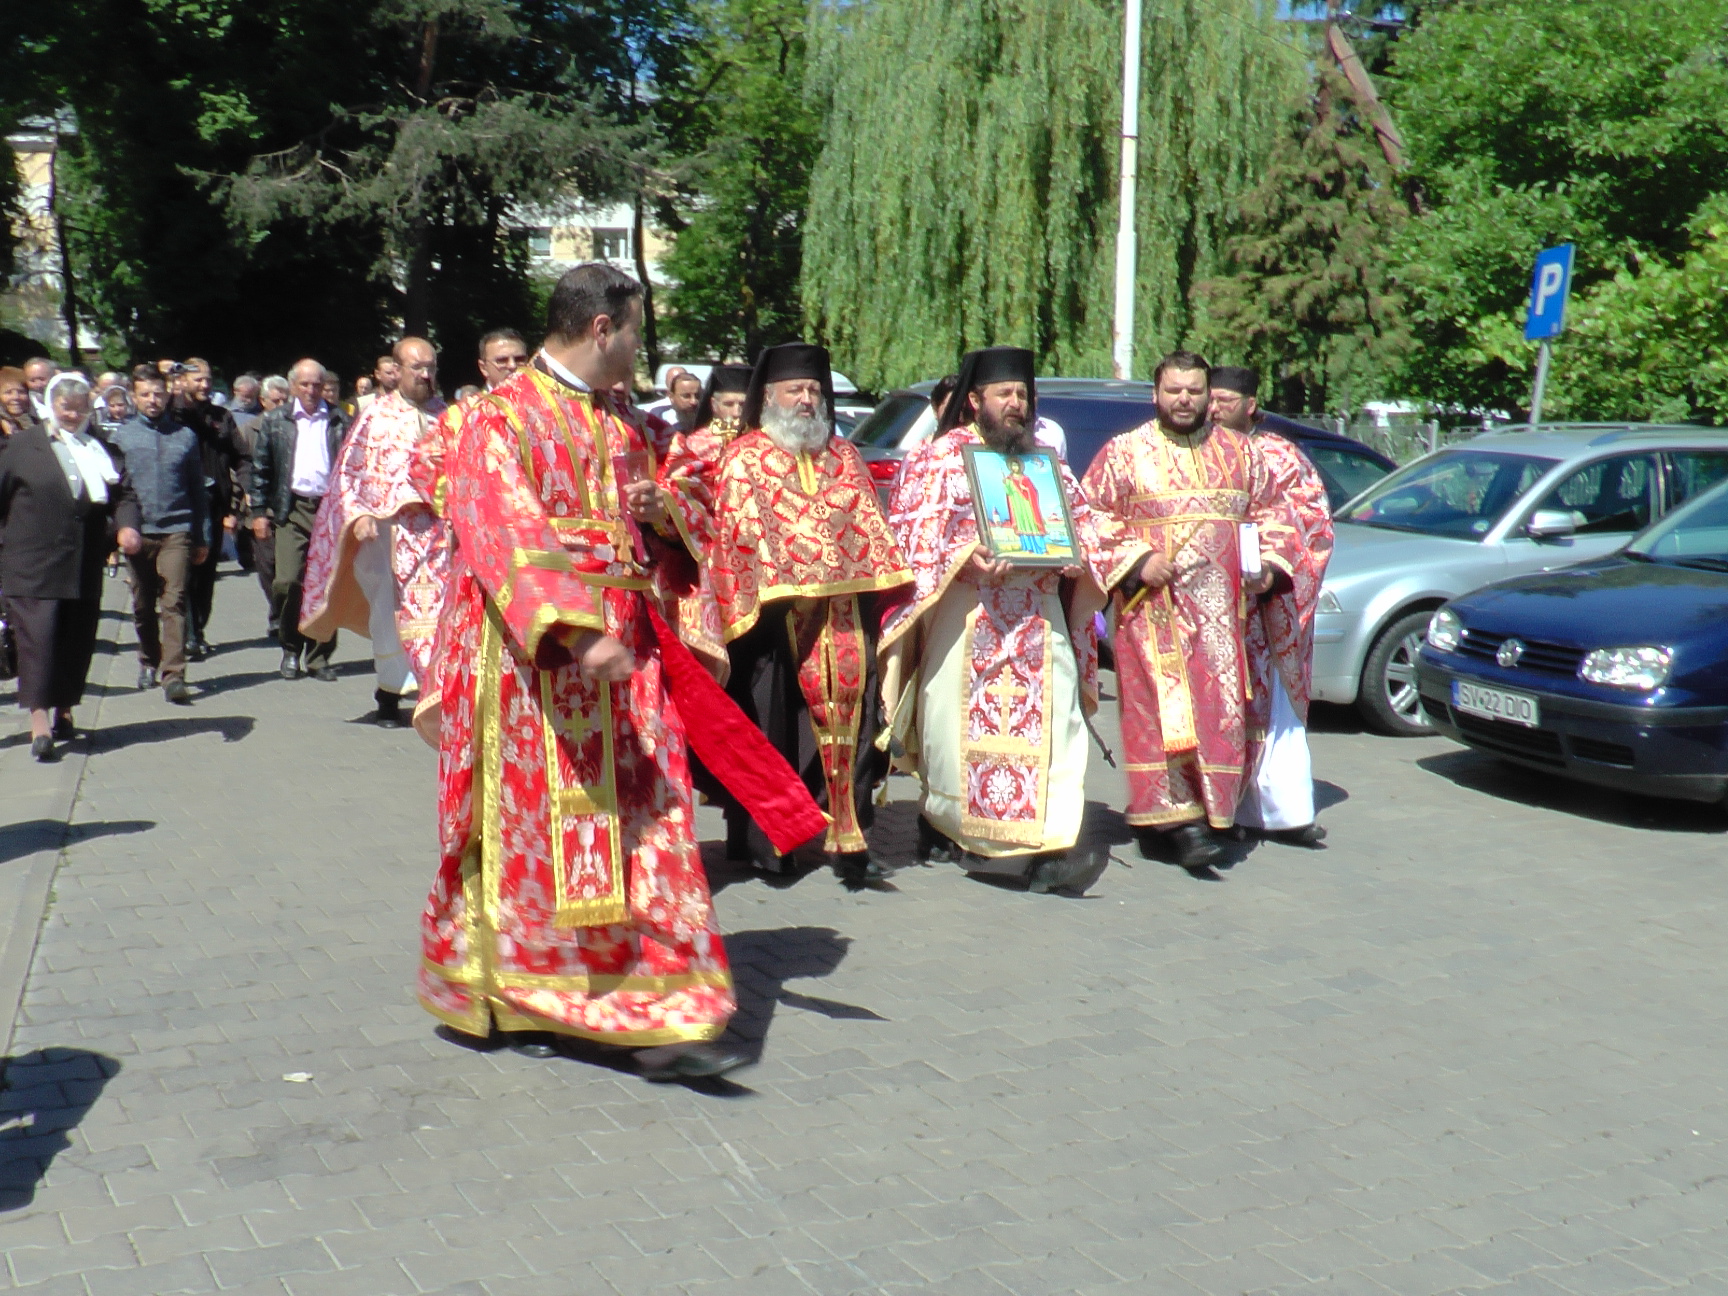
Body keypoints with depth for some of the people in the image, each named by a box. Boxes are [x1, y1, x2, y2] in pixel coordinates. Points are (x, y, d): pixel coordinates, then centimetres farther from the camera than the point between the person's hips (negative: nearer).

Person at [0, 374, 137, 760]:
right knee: (39, 635, -9)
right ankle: (40, 722, -10)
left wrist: (126, 525, -12)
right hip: (34, 565, -3)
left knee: (78, 639, 8)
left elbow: (123, 494, 7)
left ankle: (64, 710, 25)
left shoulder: (100, 449, 12)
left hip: (86, 566, 3)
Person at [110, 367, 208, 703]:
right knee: (143, 606, 12)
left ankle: (173, 674, -15)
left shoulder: (185, 435, 6)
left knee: (173, 602, -11)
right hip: (139, 532, 2)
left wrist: (203, 537, 11)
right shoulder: (121, 435, 5)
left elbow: (198, 489, 11)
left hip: (176, 530, -1)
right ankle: (149, 663, 30)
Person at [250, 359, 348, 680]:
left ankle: (319, 657, 9)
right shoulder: (275, 421, 10)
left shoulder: (338, 420, 9)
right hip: (291, 510, 0)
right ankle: (291, 650, 9)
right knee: (288, 581, -9)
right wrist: (259, 512, 3)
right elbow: (260, 469, 10)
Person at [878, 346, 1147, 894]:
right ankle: (941, 821, 17)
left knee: (1051, 725, -8)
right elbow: (910, 531, -5)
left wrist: (1079, 557, -2)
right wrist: (961, 557, -20)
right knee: (963, 726, -3)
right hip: (965, 616, -4)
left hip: (1038, 619, 4)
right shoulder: (940, 457, 4)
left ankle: (1046, 848, -10)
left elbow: (1083, 522, 20)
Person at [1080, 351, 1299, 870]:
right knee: (1167, 709, -9)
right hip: (1153, 607, -4)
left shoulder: (1240, 451, 13)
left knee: (1221, 707, 0)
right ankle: (1180, 820, -9)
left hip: (1222, 609, 4)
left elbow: (1271, 511, 20)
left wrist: (1268, 563, 4)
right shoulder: (1125, 452, 3)